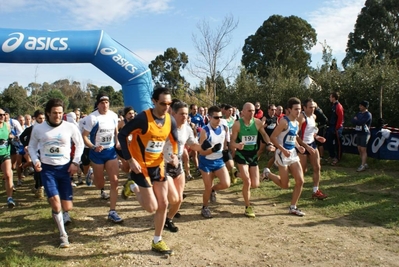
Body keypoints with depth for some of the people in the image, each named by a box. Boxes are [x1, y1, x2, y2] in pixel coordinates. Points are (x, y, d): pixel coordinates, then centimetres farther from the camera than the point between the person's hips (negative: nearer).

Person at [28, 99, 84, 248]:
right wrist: (35, 160, -8)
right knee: (54, 201, -16)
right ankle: (63, 234, 3)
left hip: (64, 168, 1)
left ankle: (63, 214, 43)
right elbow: (32, 146, 10)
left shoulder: (70, 127, -7)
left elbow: (80, 144, 7)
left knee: (67, 207, 2)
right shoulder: (38, 128, -5)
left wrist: (75, 162, -2)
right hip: (47, 169, 0)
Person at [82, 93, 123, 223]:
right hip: (97, 153, -3)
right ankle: (102, 190, 54)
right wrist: (93, 147, -29)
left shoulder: (114, 115, -1)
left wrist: (117, 142, -1)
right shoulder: (92, 118, -16)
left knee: (114, 181, -6)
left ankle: (112, 212, 1)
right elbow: (84, 136, -14)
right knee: (100, 181, 13)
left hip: (111, 151, 3)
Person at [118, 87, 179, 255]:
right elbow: (122, 135, -15)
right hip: (141, 166, -6)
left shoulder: (170, 120, -4)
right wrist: (130, 160, -20)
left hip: (158, 165, 6)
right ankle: (132, 187, 23)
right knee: (151, 207, -6)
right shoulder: (143, 118, -22)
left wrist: (175, 155, -9)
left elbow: (175, 141, 11)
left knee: (163, 204, 6)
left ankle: (157, 242, 23)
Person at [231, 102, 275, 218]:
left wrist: (269, 144, -5)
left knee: (255, 184, 6)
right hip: (241, 154, -4)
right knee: (247, 182, -11)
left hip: (253, 154, 4)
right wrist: (237, 145, -36)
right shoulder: (237, 124, -15)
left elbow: (264, 134, 13)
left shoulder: (258, 122, -6)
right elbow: (232, 141, -13)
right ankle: (248, 207, 10)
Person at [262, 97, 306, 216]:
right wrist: (283, 150, -25)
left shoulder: (296, 123, 9)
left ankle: (293, 207, 16)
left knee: (300, 181, 2)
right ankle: (267, 173, 27)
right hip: (283, 154, -8)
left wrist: (298, 146, 6)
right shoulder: (284, 121, -17)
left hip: (293, 153, 8)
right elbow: (272, 137, -19)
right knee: (285, 185, 1)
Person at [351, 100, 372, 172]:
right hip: (358, 133, 8)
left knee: (363, 150, -8)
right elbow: (353, 121, 3)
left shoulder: (368, 114, -10)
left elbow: (361, 122, -22)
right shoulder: (359, 113, 14)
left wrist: (356, 120, -5)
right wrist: (358, 121, -13)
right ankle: (365, 163, 20)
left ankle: (363, 166, -7)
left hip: (365, 134, -8)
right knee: (359, 149, 10)